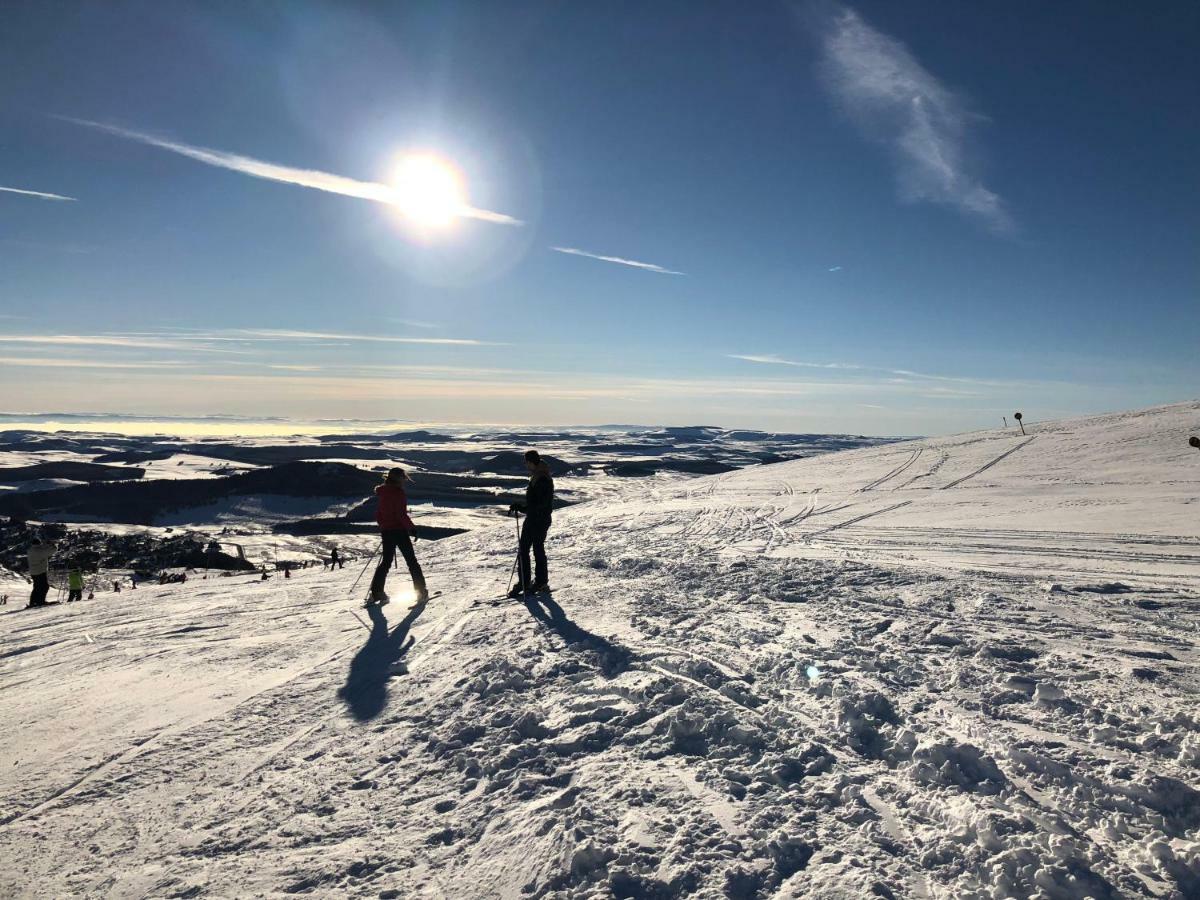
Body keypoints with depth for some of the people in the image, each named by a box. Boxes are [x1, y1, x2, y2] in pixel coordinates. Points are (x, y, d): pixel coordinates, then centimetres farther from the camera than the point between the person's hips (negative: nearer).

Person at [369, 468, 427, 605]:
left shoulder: (383, 494, 10)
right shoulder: (398, 493, -14)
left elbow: (378, 515, 14)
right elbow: (401, 514, -20)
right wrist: (412, 527, -13)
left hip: (386, 532, 7)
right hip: (399, 531, -7)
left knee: (386, 561, 15)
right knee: (411, 561, 0)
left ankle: (376, 592, 9)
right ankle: (421, 592, 1)